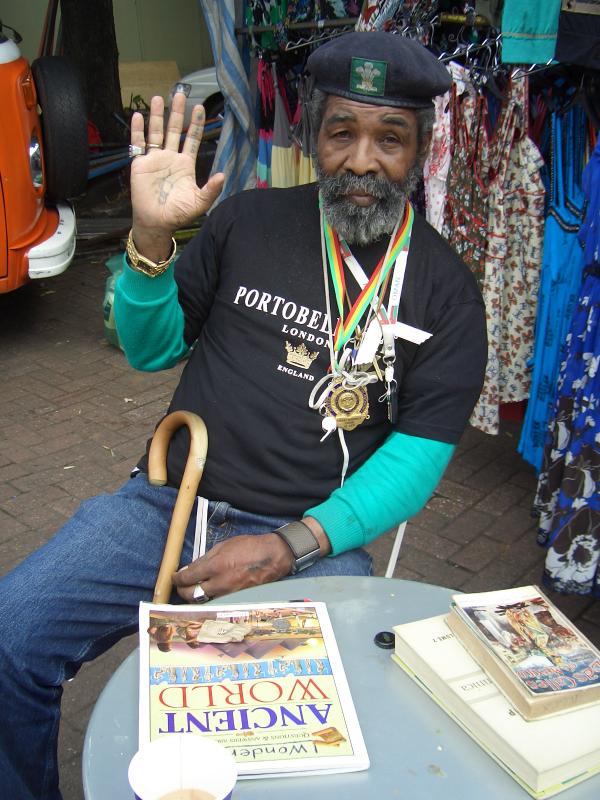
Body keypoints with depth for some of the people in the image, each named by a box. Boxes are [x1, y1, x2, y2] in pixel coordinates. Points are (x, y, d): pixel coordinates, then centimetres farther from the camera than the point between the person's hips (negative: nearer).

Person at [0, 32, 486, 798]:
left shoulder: (444, 289, 2)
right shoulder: (248, 221, 7)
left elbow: (417, 457, -4)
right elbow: (152, 349, 13)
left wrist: (290, 547, -17)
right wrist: (150, 241, -7)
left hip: (311, 541, -2)